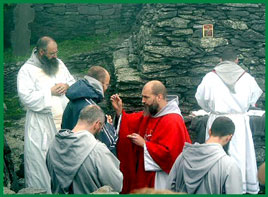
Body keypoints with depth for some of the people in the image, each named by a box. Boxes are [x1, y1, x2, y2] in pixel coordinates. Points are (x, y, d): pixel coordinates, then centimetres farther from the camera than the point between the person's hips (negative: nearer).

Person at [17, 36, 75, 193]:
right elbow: (26, 97, -19)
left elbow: (73, 83, 17)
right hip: (41, 126, -5)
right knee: (42, 160, -3)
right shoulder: (27, 70, -8)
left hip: (63, 120, 6)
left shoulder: (59, 63, 10)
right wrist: (50, 92, -16)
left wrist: (67, 86, -6)